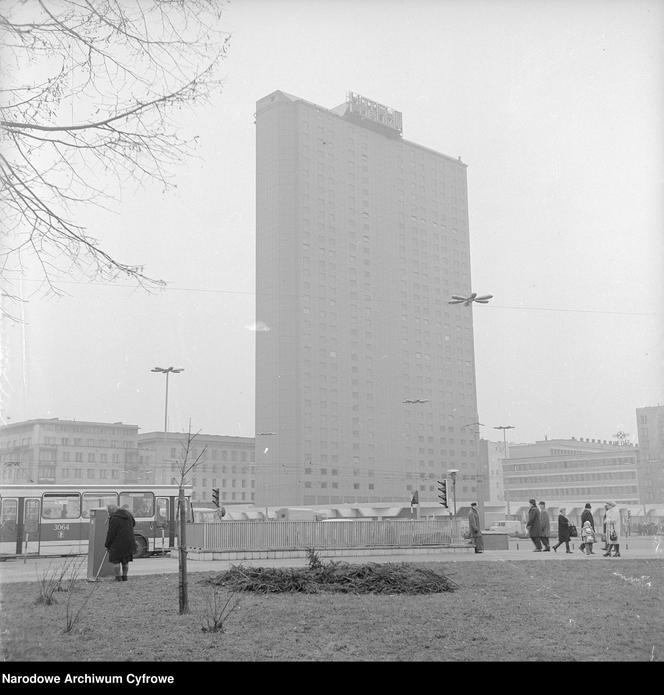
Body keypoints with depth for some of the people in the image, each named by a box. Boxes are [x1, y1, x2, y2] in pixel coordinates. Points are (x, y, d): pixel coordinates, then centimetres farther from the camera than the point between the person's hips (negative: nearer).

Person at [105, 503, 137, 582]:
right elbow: (133, 523, 21)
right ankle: (124, 576, 20)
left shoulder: (114, 518, -19)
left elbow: (111, 533, -16)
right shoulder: (127, 514, 3)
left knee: (115, 560, 8)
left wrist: (107, 545, -6)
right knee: (125, 560, 17)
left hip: (118, 543, -7)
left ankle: (118, 577, 9)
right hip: (129, 542, 7)